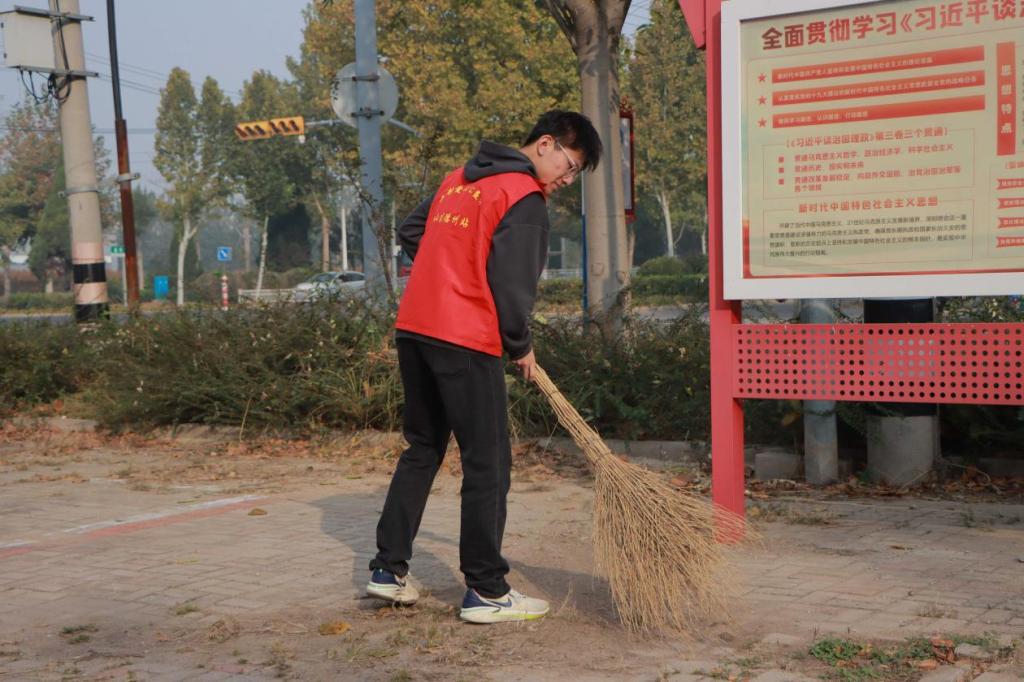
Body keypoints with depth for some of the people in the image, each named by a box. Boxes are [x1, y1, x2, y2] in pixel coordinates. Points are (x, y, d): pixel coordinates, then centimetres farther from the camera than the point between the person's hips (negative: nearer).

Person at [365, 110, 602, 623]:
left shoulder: (460, 178, 18)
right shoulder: (524, 197, -9)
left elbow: (410, 233, 25)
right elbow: (511, 282, -15)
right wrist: (521, 346, -1)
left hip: (414, 328, 8)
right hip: (466, 341, -8)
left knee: (422, 450, 18)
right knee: (487, 464, 0)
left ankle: (388, 570, 20)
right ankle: (486, 591, 5)